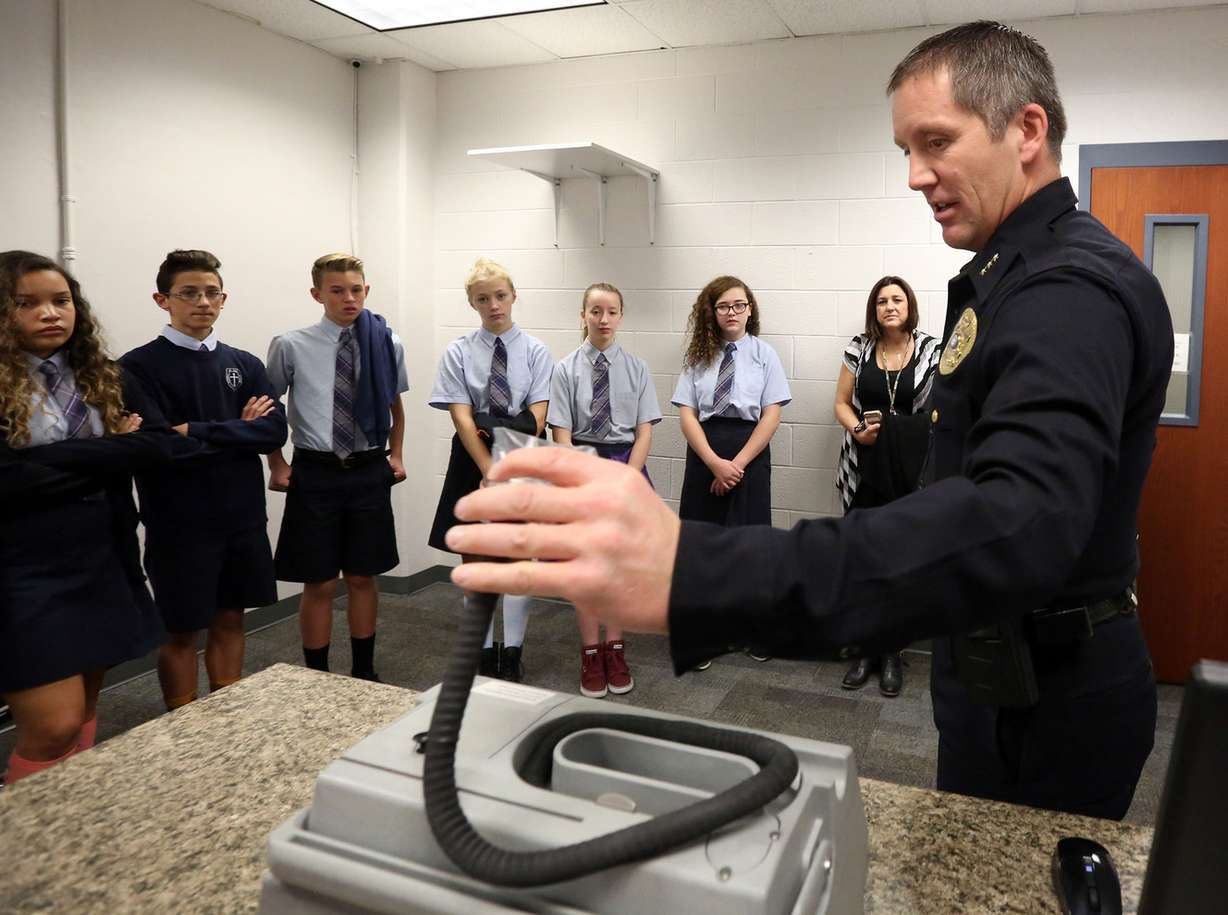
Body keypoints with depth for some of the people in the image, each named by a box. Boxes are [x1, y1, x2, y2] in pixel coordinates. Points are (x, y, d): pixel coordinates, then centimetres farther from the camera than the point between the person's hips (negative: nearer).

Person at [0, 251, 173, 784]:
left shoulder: (104, 379, 9)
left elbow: (159, 444, -4)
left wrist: (59, 460, -12)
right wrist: (111, 453, -11)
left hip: (104, 563, 5)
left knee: (84, 711, 14)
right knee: (55, 725, -8)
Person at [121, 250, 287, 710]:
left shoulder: (245, 364, 8)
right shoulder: (139, 367, -5)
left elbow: (275, 430, -4)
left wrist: (199, 433, -14)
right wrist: (237, 431, -12)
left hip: (243, 517, 4)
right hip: (179, 524, -4)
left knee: (229, 620, 14)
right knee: (181, 631, 7)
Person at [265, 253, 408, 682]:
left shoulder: (387, 345, 1)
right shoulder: (291, 347, -7)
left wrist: (396, 455, 8)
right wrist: (276, 464, 0)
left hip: (370, 473, 2)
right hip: (315, 474, -2)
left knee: (363, 578, 13)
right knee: (320, 584, 6)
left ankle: (364, 671, 28)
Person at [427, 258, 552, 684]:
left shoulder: (535, 351, 0)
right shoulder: (458, 352, 0)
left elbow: (536, 417, -7)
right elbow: (462, 418, -8)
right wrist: (490, 470, -18)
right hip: (473, 462, 1)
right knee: (474, 560, 8)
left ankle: (512, 654, 15)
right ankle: (484, 653, 21)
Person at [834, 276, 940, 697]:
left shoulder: (929, 349, 2)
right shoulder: (860, 348, 7)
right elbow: (841, 404, 10)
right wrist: (858, 430, -10)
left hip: (912, 468, -1)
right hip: (866, 468, 1)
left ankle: (892, 652, 18)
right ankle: (866, 648, 15)